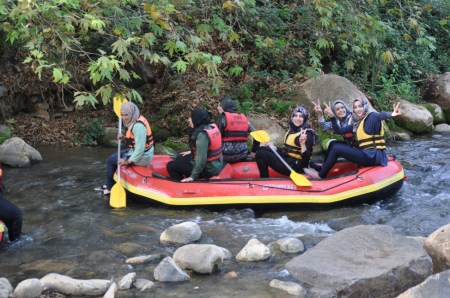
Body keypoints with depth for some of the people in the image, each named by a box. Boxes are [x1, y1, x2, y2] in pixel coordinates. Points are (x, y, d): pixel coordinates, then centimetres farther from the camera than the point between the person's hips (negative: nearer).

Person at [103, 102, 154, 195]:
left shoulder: (138, 126, -27)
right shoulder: (137, 121, 4)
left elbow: (140, 148, -29)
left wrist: (128, 161, -22)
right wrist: (124, 138, -3)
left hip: (141, 157, -10)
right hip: (138, 152, 10)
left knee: (110, 160, 3)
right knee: (115, 156, 25)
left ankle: (109, 187, 18)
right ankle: (112, 183, 32)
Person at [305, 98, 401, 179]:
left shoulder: (371, 117, -9)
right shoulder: (357, 123, 17)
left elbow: (381, 115, -33)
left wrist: (391, 114, -55)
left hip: (373, 156, -9)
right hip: (367, 155, 9)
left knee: (336, 149, -7)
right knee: (336, 145, 19)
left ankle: (321, 175, 5)